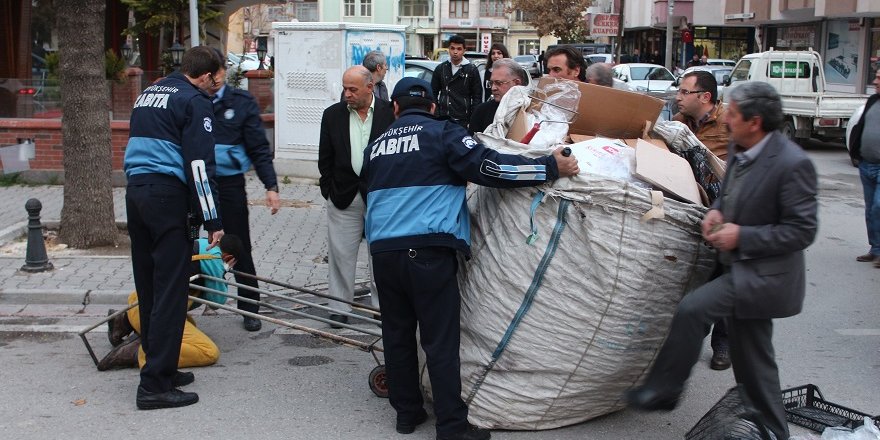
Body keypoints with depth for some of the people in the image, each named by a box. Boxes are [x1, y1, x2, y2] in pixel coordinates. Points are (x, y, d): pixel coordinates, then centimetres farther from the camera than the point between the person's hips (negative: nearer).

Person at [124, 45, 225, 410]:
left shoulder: (148, 93, 20)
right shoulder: (194, 101, -6)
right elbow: (199, 164, -13)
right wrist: (212, 220, -11)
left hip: (135, 190, 9)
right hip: (168, 194, -9)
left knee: (148, 285, 14)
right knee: (170, 288, -6)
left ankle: (160, 367, 23)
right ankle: (155, 385, -7)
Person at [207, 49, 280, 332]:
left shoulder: (242, 102, 1)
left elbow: (259, 148, 1)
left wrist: (271, 186, -7)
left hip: (229, 184, -1)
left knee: (239, 248, 6)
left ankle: (249, 309, 19)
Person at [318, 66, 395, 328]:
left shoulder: (389, 113, -4)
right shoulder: (333, 115, 2)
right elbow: (325, 158, 7)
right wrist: (330, 191, 2)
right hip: (344, 197, 2)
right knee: (341, 254, 6)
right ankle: (340, 307, 16)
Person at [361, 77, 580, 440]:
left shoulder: (376, 145, 18)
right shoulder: (442, 134, 1)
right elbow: (486, 165, -10)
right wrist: (550, 167, -8)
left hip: (383, 250, 5)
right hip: (428, 250, -5)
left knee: (397, 334, 14)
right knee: (441, 341, -3)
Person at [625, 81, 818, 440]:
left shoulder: (792, 164, -21)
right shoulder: (740, 149, 3)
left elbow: (803, 231, -20)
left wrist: (742, 236, -22)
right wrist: (716, 210, -1)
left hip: (765, 274, -9)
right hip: (745, 268, 9)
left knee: (692, 309, -20)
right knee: (751, 358, 17)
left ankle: (662, 391, -4)